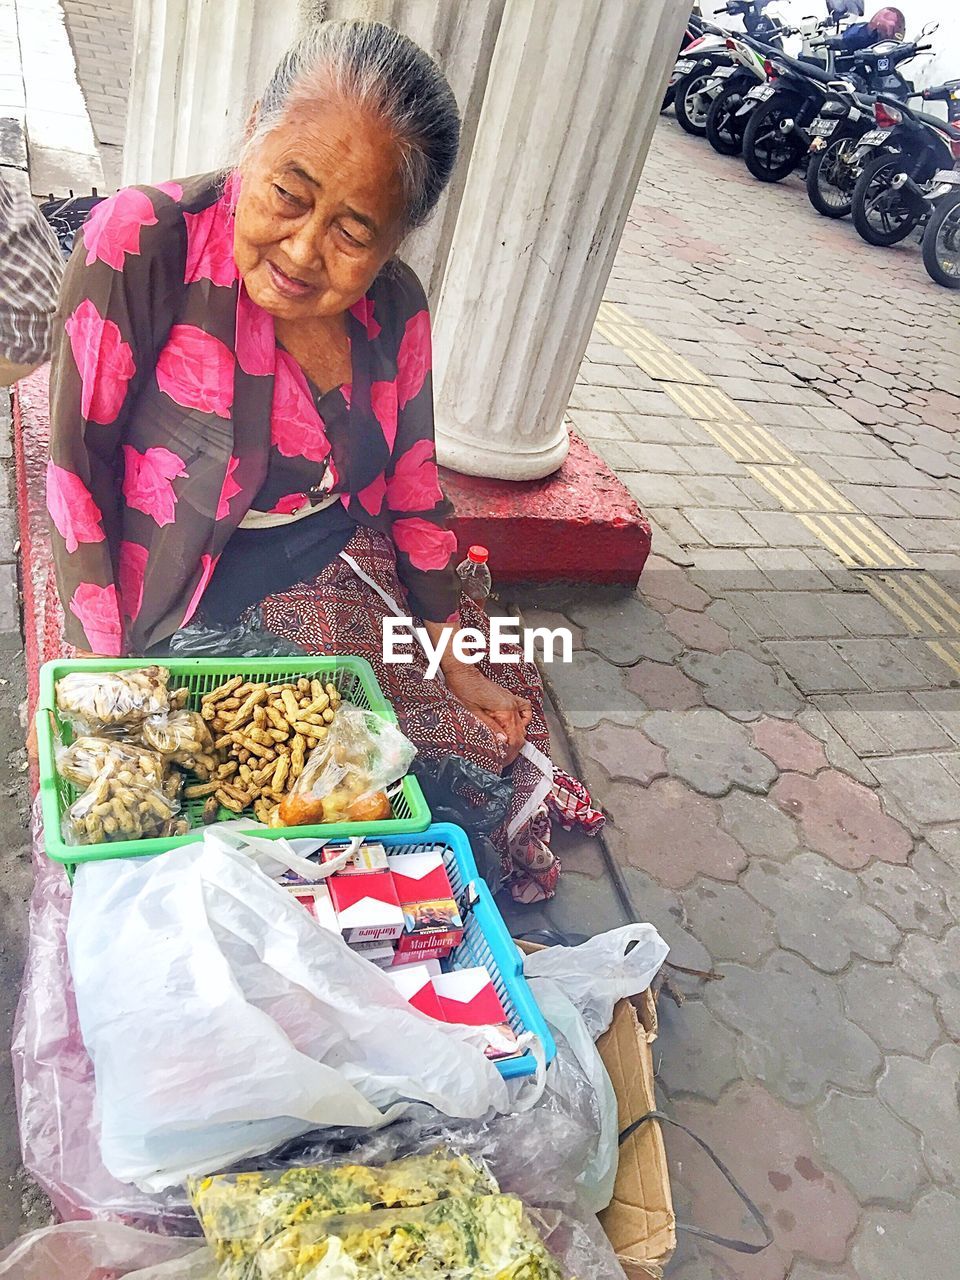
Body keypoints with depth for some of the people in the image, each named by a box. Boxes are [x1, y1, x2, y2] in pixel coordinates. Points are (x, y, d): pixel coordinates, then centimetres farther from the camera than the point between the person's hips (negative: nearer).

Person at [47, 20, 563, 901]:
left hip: (346, 578, 5)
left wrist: (457, 662, 4)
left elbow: (412, 487, 4)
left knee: (499, 721, 5)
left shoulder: (395, 309, -5)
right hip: (186, 612, -4)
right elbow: (77, 465, -16)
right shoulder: (141, 247, -20)